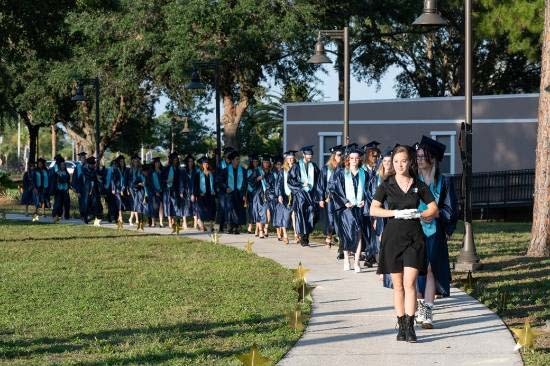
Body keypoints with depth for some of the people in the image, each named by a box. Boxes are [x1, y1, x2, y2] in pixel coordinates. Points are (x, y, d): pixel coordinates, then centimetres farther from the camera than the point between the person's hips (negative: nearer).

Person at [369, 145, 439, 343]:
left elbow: (434, 210, 8)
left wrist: (418, 214, -9)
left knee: (410, 283, -11)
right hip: (393, 236, 1)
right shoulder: (386, 185, 3)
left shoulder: (419, 185, 5)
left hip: (414, 237, -1)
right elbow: (373, 209, -4)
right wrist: (396, 213, -15)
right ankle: (401, 326, 12)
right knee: (398, 285, 5)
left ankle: (410, 326, -12)